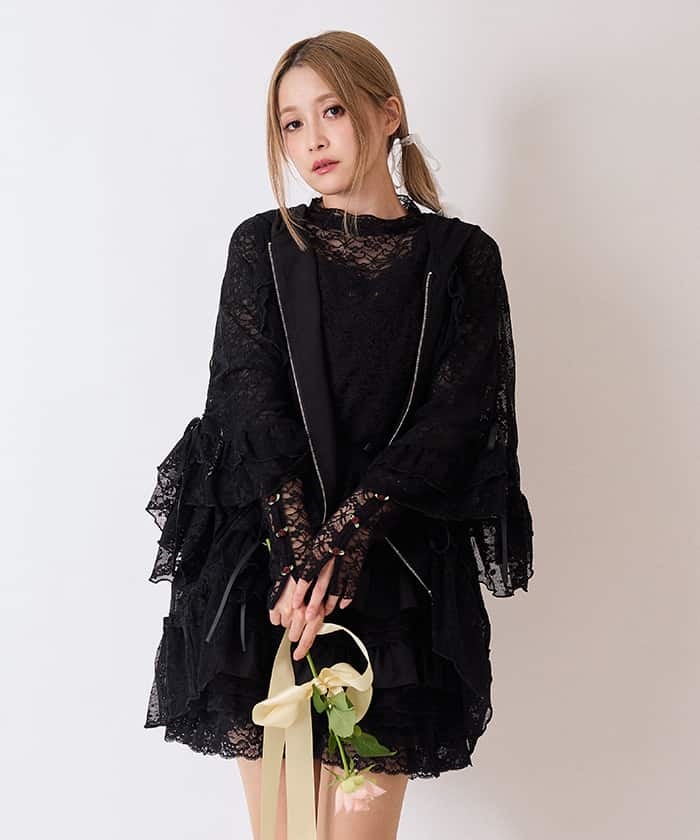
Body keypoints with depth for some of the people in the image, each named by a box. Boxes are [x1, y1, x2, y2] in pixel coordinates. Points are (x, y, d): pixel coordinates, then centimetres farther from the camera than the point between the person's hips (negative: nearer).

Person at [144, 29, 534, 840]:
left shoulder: (460, 255, 3)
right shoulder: (262, 244, 7)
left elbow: (458, 416, -6)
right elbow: (249, 397, -3)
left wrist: (344, 537, -16)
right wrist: (299, 548, -15)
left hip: (396, 565, -1)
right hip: (261, 554, 1)